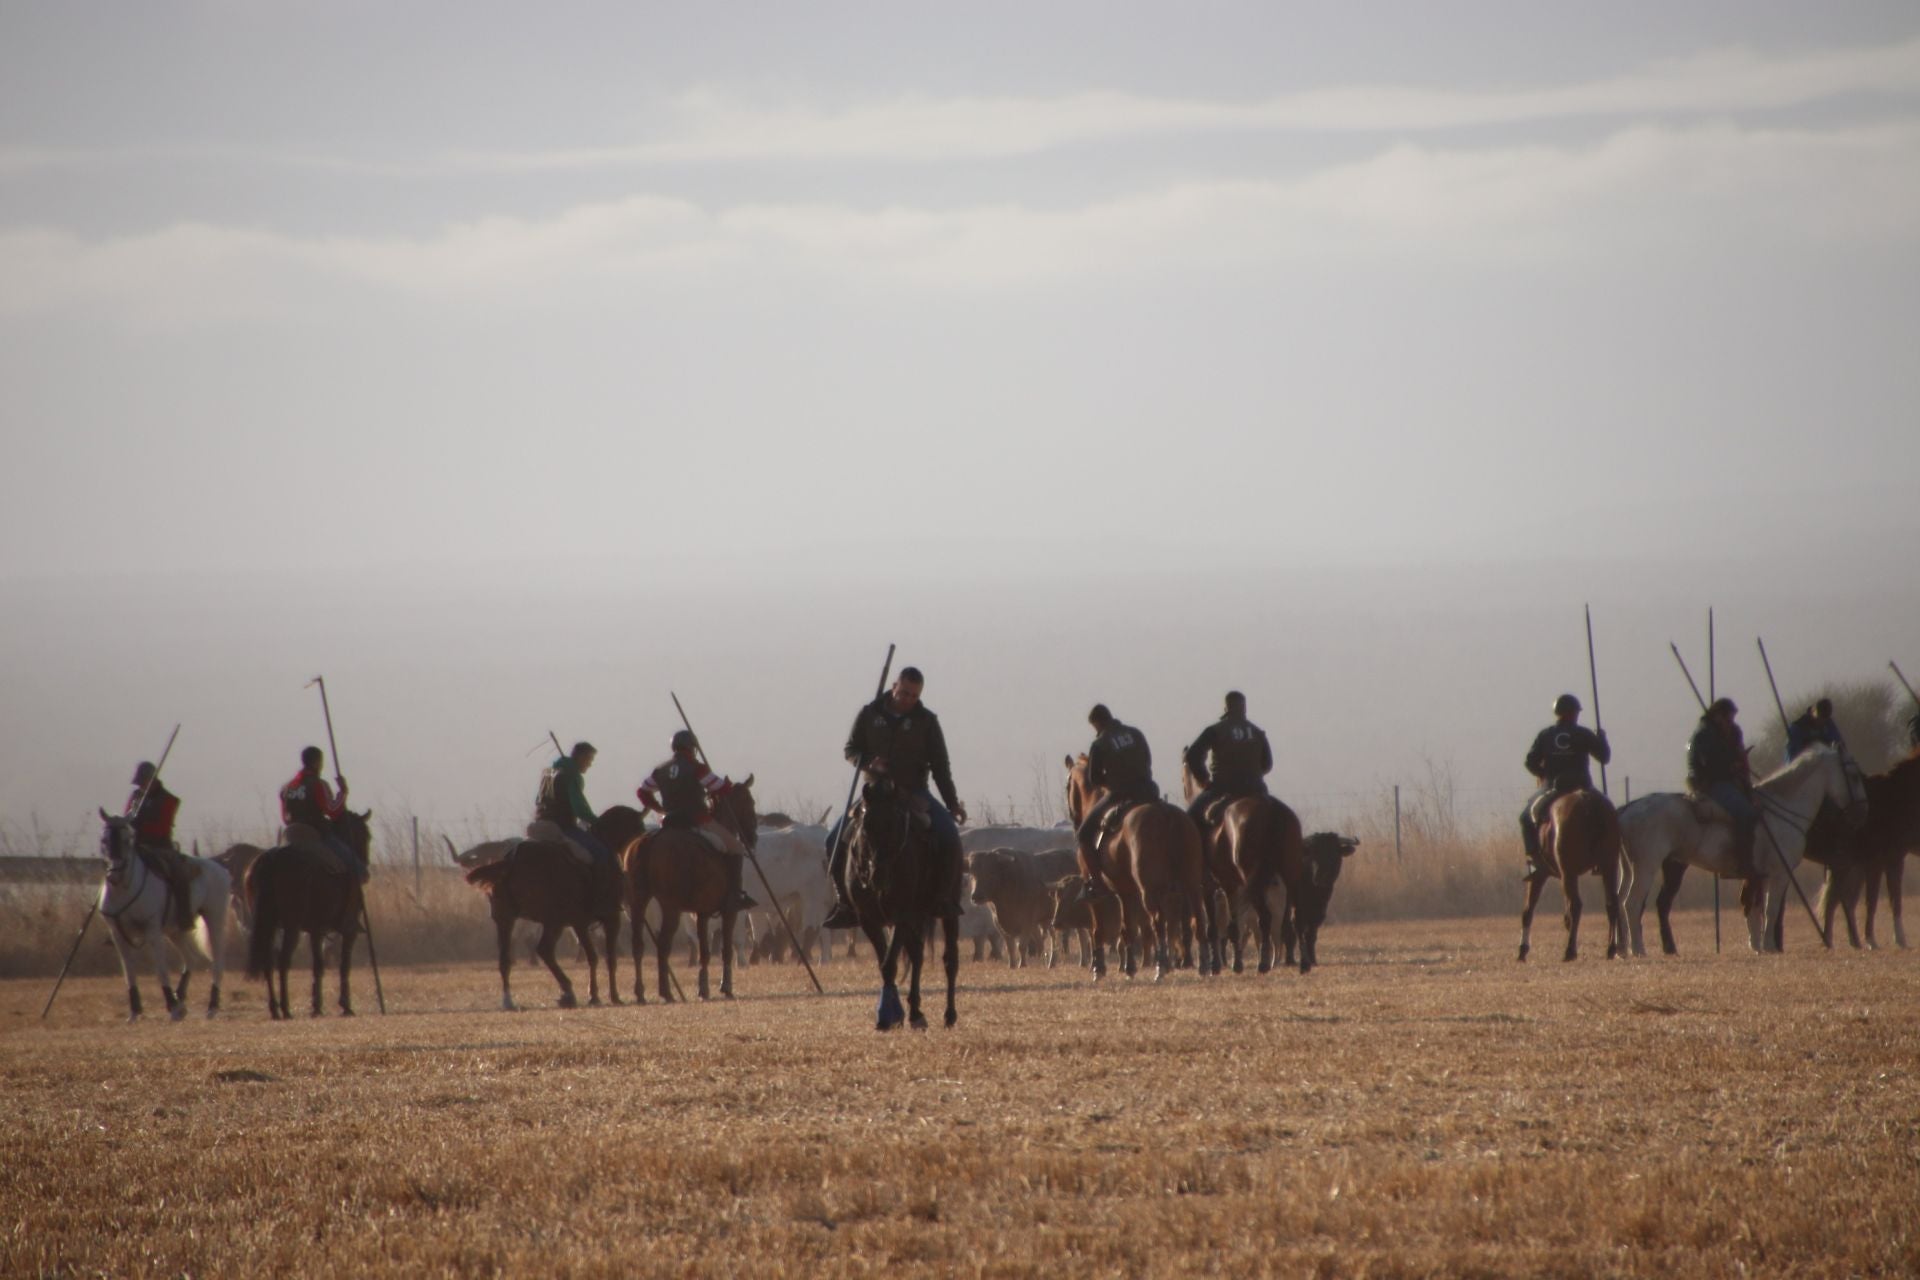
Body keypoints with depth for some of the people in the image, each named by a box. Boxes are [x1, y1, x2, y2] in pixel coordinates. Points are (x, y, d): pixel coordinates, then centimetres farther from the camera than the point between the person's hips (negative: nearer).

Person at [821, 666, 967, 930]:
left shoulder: (926, 721, 0)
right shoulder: (870, 715, 3)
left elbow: (940, 766, 1)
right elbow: (851, 749, 7)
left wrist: (953, 804, -6)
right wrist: (868, 763, -16)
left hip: (914, 792, -1)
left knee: (949, 836, -25)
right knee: (835, 840, -14)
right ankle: (844, 903, -1)